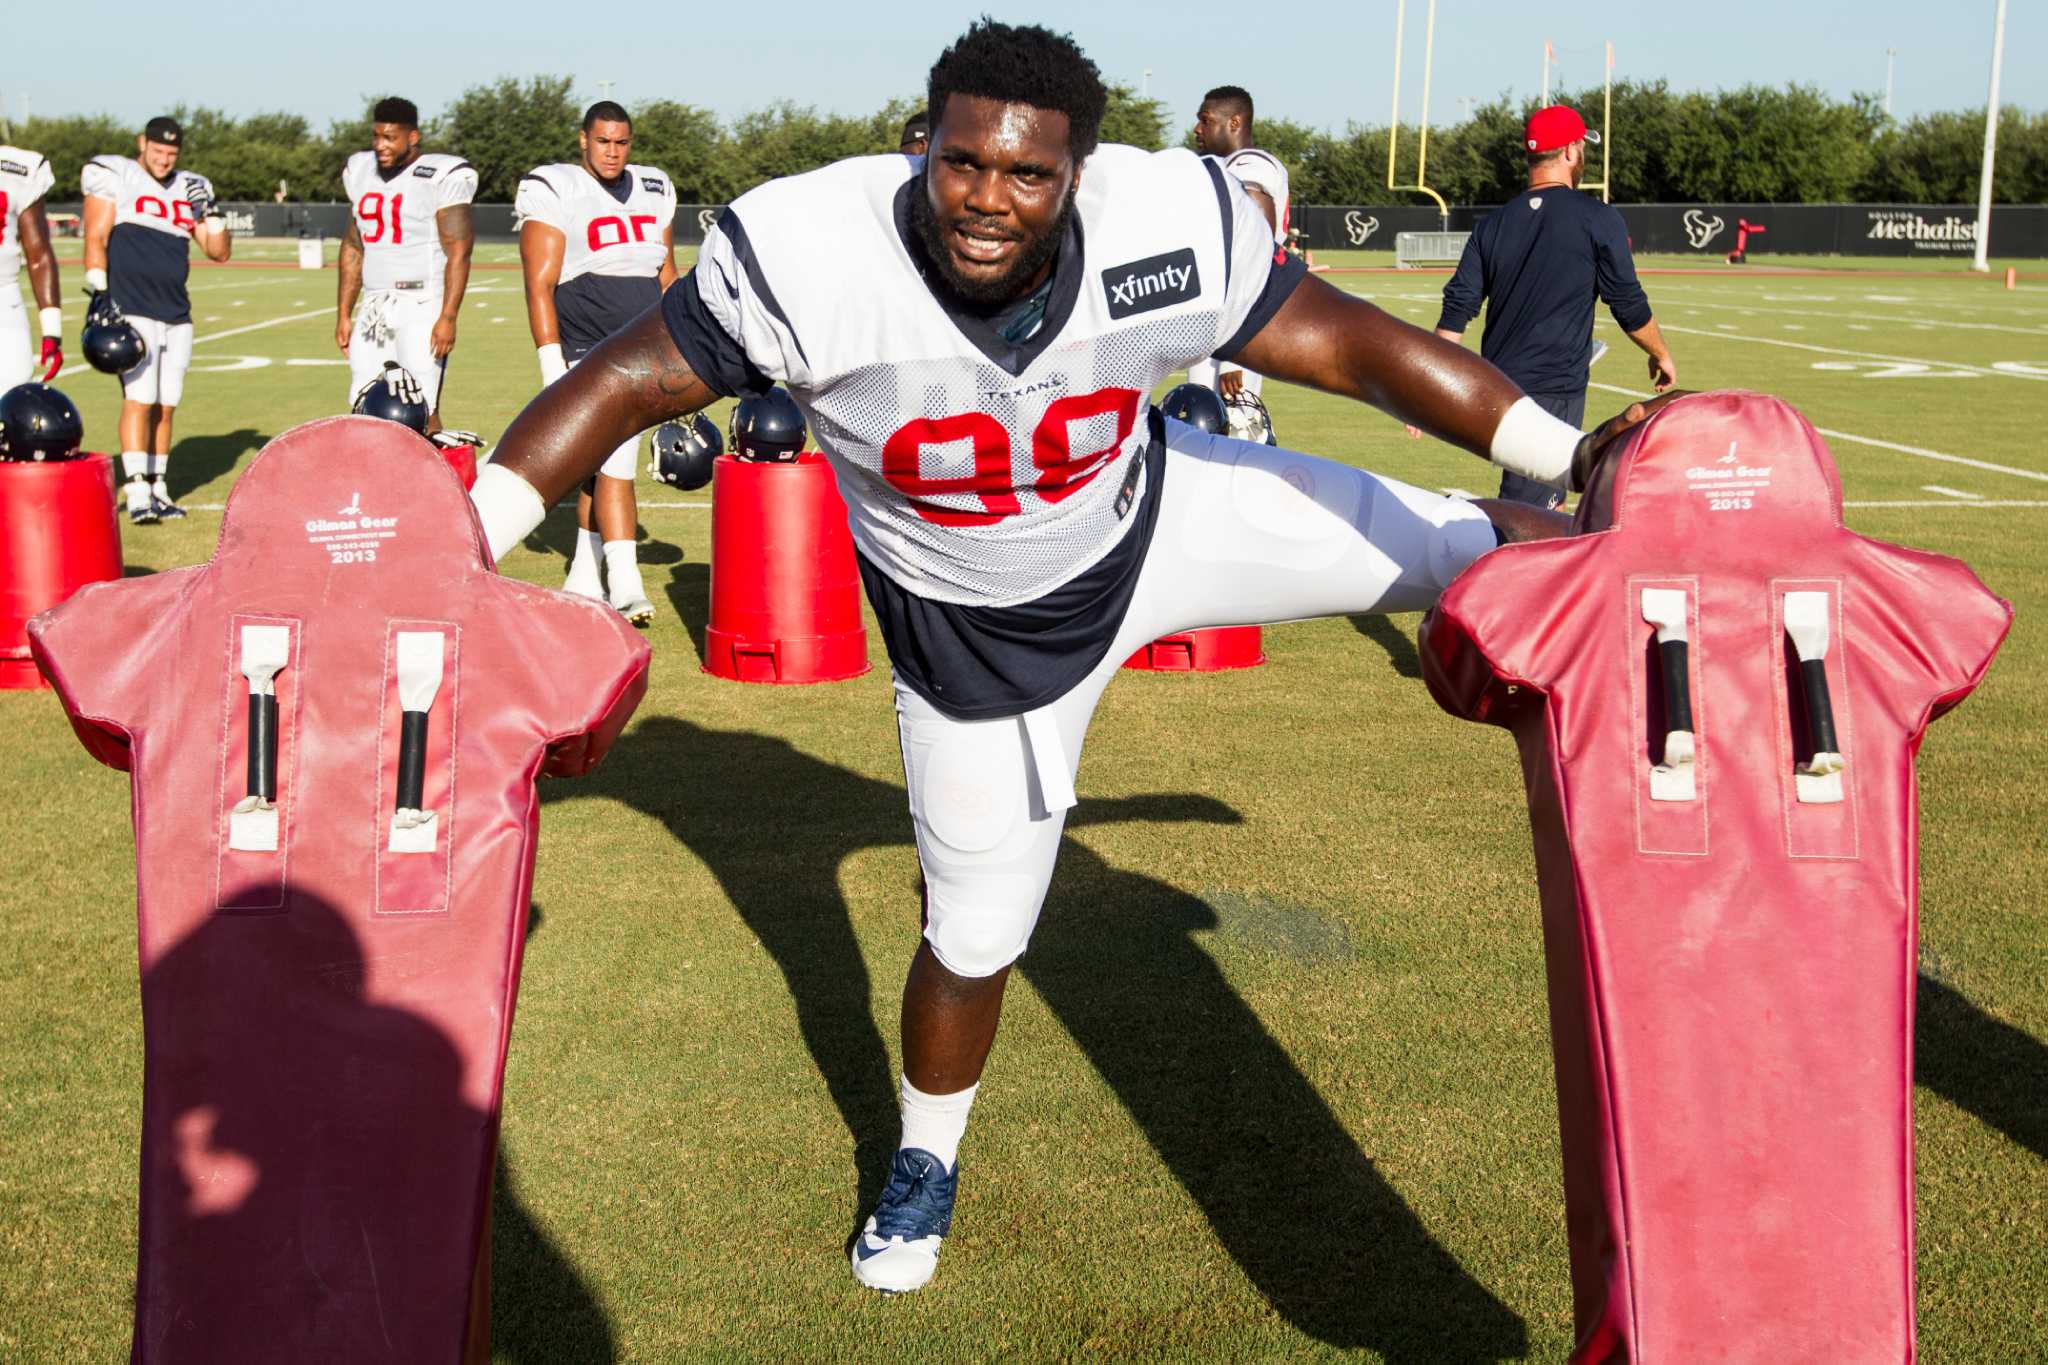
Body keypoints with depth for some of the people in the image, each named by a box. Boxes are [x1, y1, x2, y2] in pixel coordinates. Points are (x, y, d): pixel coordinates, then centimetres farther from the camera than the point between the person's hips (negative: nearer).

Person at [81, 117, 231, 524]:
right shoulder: (114, 177, 1)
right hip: (132, 310, -5)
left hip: (176, 314, 5)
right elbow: (95, 240, -4)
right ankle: (137, 492, -14)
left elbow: (219, 251, 16)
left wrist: (212, 213, 0)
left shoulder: (189, 189, 15)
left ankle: (158, 487, 15)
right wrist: (98, 294, -13)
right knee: (139, 399, -13)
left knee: (165, 405, 7)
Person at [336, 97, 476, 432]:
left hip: (421, 307, -7)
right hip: (374, 309, 7)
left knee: (421, 415, -9)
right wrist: (343, 313, 18)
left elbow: (458, 252, -11)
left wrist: (448, 317, -19)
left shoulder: (440, 177, -8)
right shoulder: (361, 172, 13)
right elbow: (353, 247, 20)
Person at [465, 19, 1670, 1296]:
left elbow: (1356, 345, -17)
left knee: (1445, 547, 0)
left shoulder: (1166, 229, -27)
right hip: (983, 638, -1)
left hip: (1158, 519, 2)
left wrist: (1576, 455, -19)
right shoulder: (812, 257, -32)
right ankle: (926, 1168, 42)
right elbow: (625, 382, -22)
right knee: (974, 938, 12)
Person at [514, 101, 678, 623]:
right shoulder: (555, 193, -6)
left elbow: (666, 273, 20)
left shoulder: (653, 192, 12)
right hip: (588, 350, -6)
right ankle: (625, 585, -15)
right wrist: (552, 365, -17)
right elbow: (540, 286, -10)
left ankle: (585, 573, 25)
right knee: (615, 461, -15)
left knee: (601, 461, 13)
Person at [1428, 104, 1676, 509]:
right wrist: (1661, 355, 16)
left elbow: (1456, 311, 3)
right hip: (1554, 392, -6)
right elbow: (1628, 305, -1)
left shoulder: (1494, 223, 8)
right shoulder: (1597, 219, -6)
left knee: (1546, 504, 23)